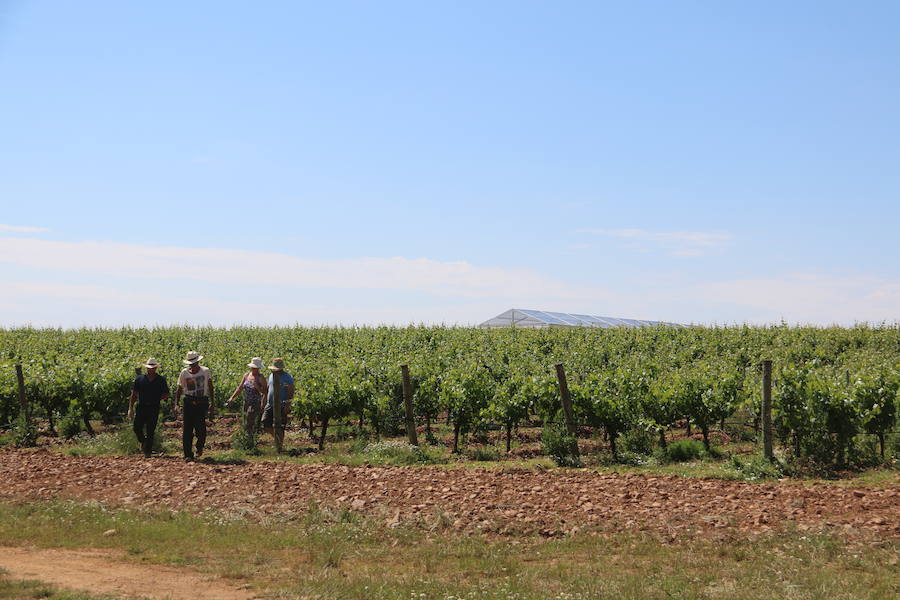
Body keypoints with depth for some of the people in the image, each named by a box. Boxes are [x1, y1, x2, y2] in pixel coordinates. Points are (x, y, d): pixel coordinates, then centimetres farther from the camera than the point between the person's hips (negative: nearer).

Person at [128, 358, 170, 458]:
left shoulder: (161, 380, 5)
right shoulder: (140, 378, 7)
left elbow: (166, 394, 11)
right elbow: (134, 394, 8)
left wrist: (158, 399, -6)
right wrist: (130, 408, 2)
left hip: (154, 408, -1)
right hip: (141, 407, 1)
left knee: (150, 431, -2)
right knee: (137, 427, -6)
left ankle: (147, 452, 6)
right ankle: (143, 441, 25)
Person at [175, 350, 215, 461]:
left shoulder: (206, 371, 3)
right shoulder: (184, 373, 6)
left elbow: (210, 389, 7)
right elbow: (179, 390, 10)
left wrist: (212, 404, 1)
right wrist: (176, 404, -2)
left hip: (202, 403, -2)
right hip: (188, 403, 2)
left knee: (200, 429, -11)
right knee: (187, 430, -4)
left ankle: (200, 446, 22)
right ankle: (188, 455, 3)